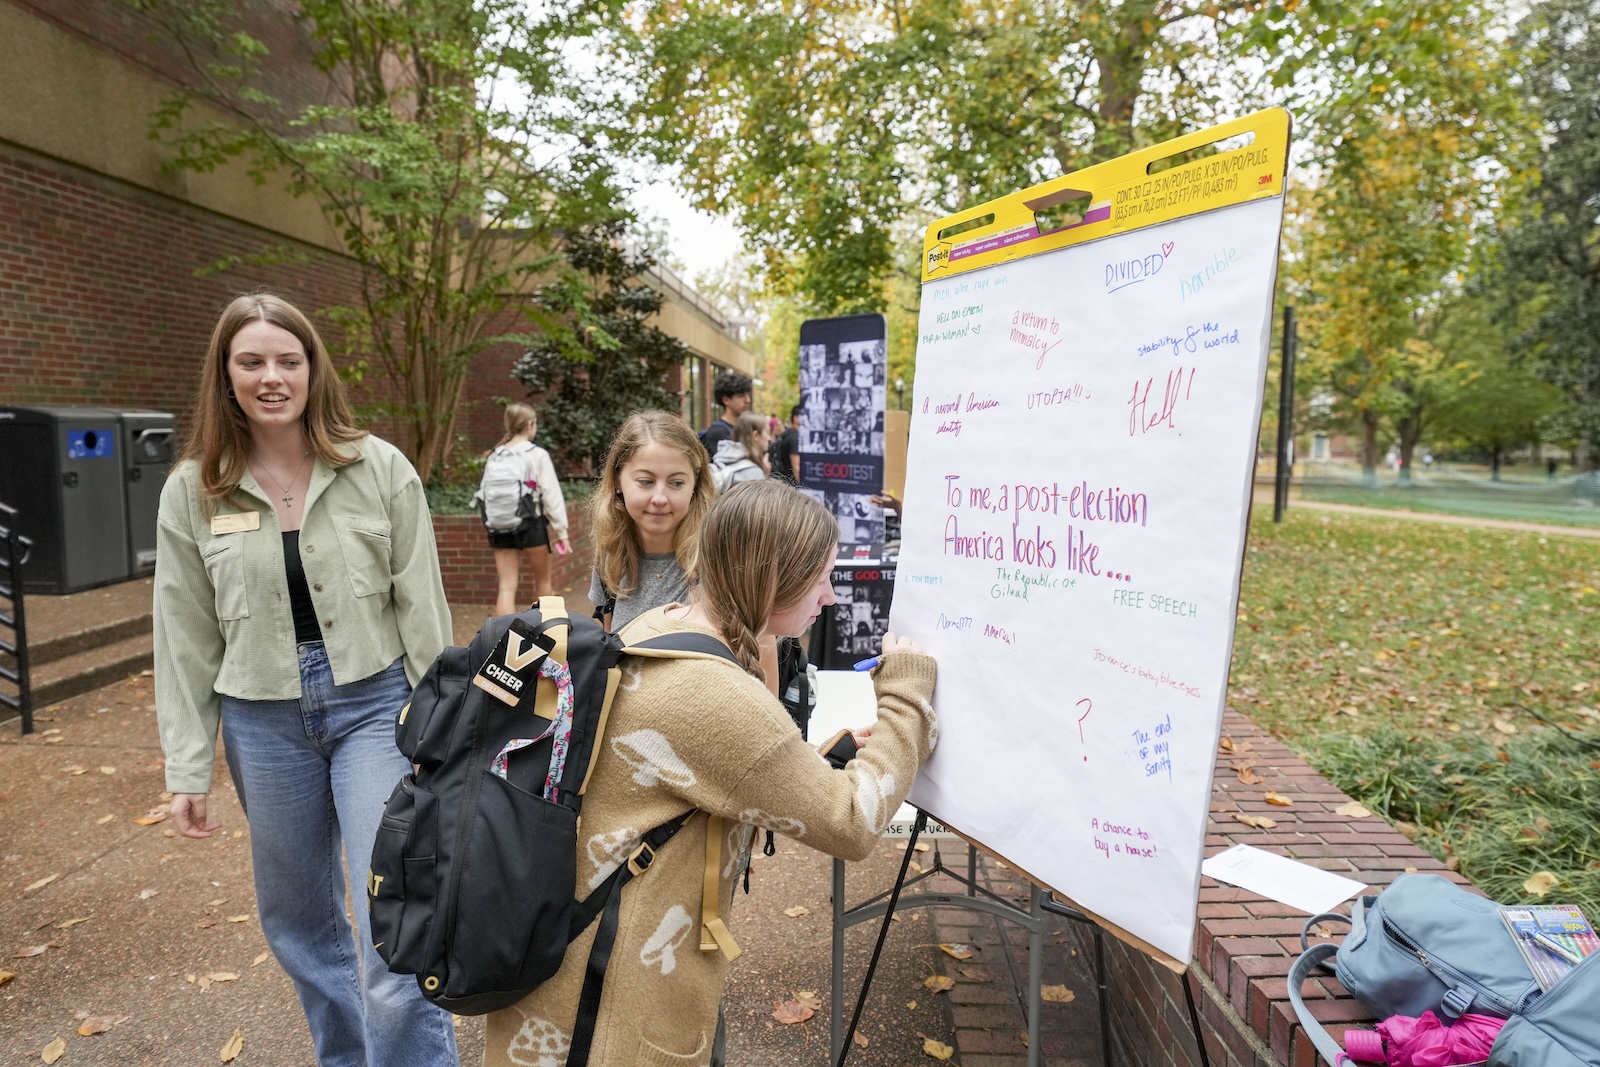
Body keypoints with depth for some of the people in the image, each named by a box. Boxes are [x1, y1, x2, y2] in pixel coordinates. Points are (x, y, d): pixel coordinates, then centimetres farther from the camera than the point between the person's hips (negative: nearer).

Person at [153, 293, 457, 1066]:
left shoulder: (379, 469, -7)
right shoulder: (192, 491, 0)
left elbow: (422, 608, -5)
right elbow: (185, 641, 3)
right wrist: (188, 771, 3)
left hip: (375, 704, -3)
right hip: (262, 721, 3)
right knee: (297, 917, 18)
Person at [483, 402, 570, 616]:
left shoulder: (495, 456, 4)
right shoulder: (537, 455, -8)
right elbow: (552, 494, -10)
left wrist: (494, 523, 11)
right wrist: (561, 532, -5)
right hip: (531, 524, -3)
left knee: (506, 587, 2)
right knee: (543, 582, 17)